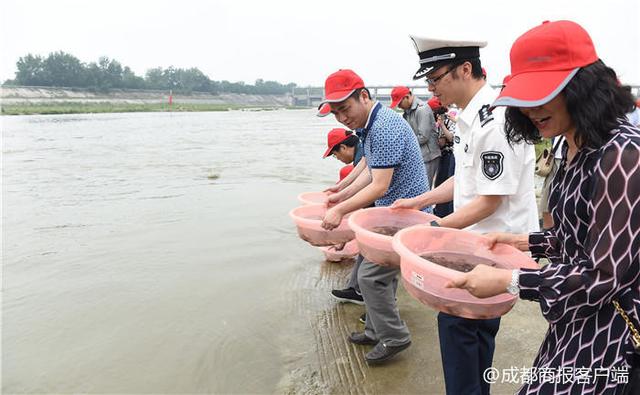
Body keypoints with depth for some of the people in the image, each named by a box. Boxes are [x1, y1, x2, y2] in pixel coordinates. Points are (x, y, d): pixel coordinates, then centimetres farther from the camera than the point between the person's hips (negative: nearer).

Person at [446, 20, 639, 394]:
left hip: (608, 331, -8)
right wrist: (526, 242, 6)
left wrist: (508, 281, -21)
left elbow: (604, 276, -23)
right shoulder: (575, 147, 5)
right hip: (577, 320, 8)